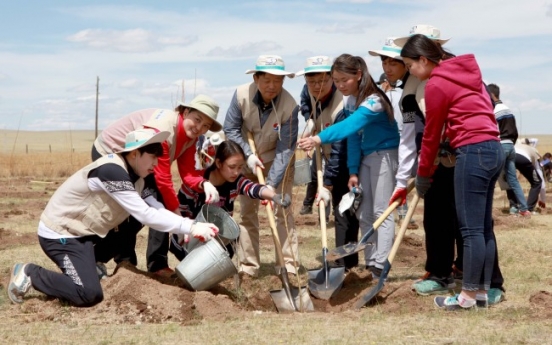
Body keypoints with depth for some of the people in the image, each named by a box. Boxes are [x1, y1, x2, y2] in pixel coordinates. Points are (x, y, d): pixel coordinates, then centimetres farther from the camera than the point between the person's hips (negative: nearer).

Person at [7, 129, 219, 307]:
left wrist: (188, 227, -13)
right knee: (90, 294, -18)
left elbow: (155, 208, 1)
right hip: (59, 233, -10)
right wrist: (191, 228, -30)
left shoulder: (134, 176, 3)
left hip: (82, 231, 10)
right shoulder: (112, 171, -27)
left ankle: (90, 264, 12)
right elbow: (146, 215, -30)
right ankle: (29, 274, -1)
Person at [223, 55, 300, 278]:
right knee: (247, 212, 4)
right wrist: (248, 155, -21)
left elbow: (285, 149, -27)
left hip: (278, 162, -2)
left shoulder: (289, 106, -29)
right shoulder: (241, 95, -24)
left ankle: (290, 266, -5)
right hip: (248, 159, 2)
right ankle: (248, 267, 10)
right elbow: (230, 129, -11)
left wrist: (271, 183, -33)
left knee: (283, 211, -8)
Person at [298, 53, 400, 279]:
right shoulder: (349, 101, 1)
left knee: (381, 212, -9)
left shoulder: (373, 101, -25)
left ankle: (381, 267, -8)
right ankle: (371, 262, 16)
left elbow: (349, 126, -42)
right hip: (365, 156, 8)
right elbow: (353, 136, 5)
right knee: (364, 213, 9)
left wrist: (319, 138, -55)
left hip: (384, 155, -8)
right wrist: (353, 171, 0)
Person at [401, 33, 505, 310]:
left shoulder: (436, 84, -8)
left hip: (473, 153, -9)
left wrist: (423, 175, 10)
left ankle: (469, 295, 0)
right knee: (484, 227, 10)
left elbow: (432, 133, -1)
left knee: (471, 229, -5)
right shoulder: (465, 73, 17)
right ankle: (482, 291, 15)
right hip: (493, 150, 9)